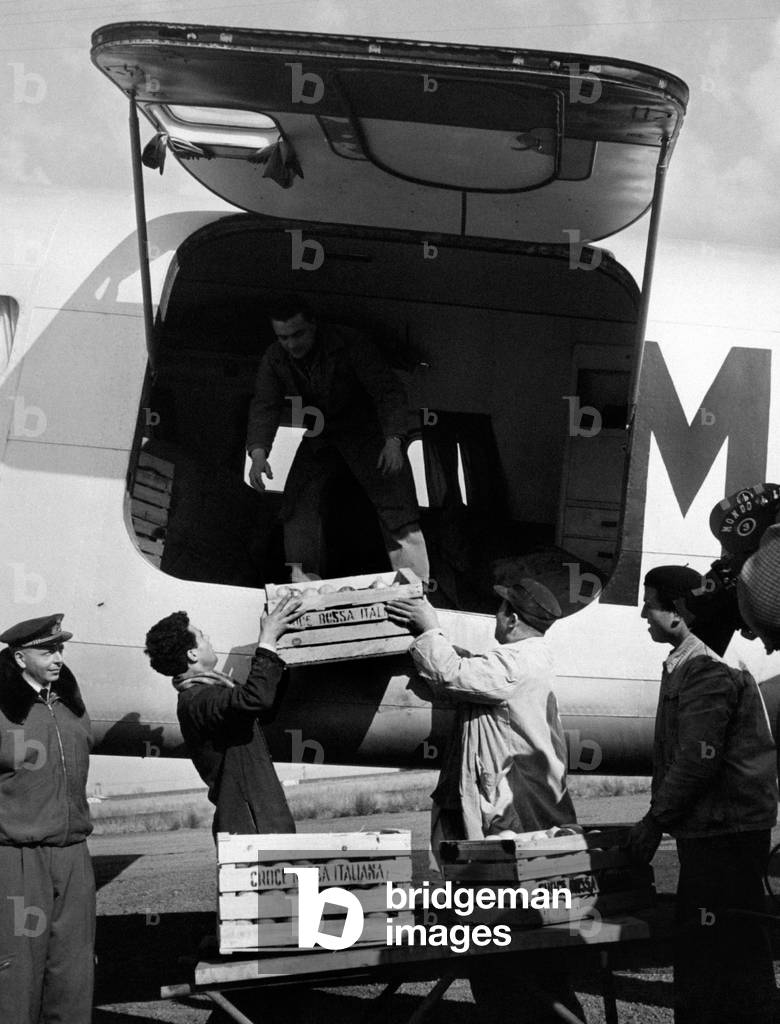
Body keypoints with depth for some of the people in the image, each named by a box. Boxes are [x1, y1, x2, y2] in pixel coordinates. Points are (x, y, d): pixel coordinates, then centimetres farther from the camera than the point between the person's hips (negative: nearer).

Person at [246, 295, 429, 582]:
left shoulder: (350, 345, -25)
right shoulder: (273, 360, -13)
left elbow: (388, 391, -25)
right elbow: (264, 408, -20)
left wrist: (393, 441, -38)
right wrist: (258, 454, -38)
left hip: (366, 431, -4)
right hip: (320, 439, 4)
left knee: (394, 495, -16)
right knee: (298, 499, -8)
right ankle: (303, 579, -4)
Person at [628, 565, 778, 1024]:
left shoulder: (706, 672, -18)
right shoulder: (685, 666, 14)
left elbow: (697, 761, -22)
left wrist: (656, 819, -13)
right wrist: (660, 817, 15)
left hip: (725, 831, -11)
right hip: (708, 830, 11)